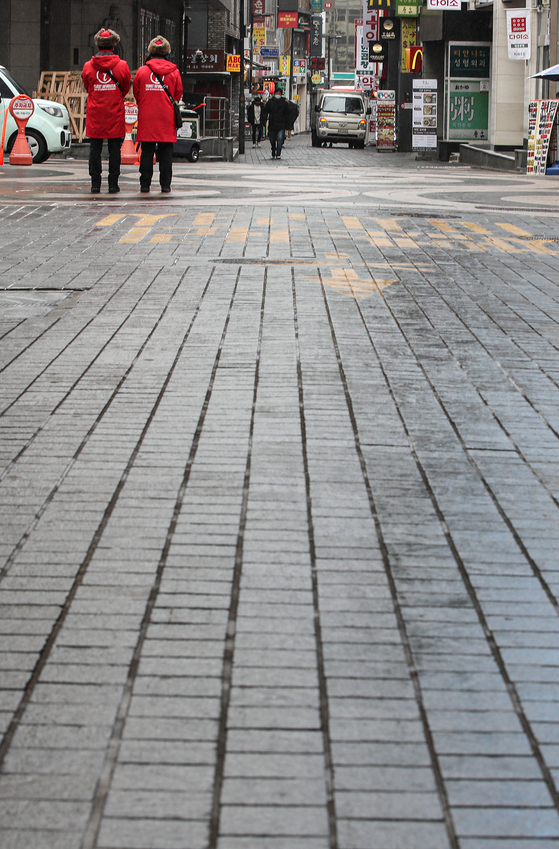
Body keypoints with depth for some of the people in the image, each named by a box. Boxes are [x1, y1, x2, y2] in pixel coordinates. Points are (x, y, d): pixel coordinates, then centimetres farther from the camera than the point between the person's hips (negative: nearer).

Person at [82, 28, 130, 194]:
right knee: (114, 149, 4)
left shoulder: (88, 66, -2)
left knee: (95, 149, 5)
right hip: (115, 114, -1)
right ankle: (113, 184, 3)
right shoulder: (122, 65, -4)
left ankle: (95, 184, 2)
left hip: (95, 114, 1)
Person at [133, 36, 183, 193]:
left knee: (147, 152, 4)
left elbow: (137, 94, 7)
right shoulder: (174, 72, 0)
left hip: (146, 117, 0)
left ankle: (145, 184, 2)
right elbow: (178, 95, 8)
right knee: (166, 153, 4)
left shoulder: (142, 71, -1)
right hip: (167, 118, 0)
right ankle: (165, 184, 2)